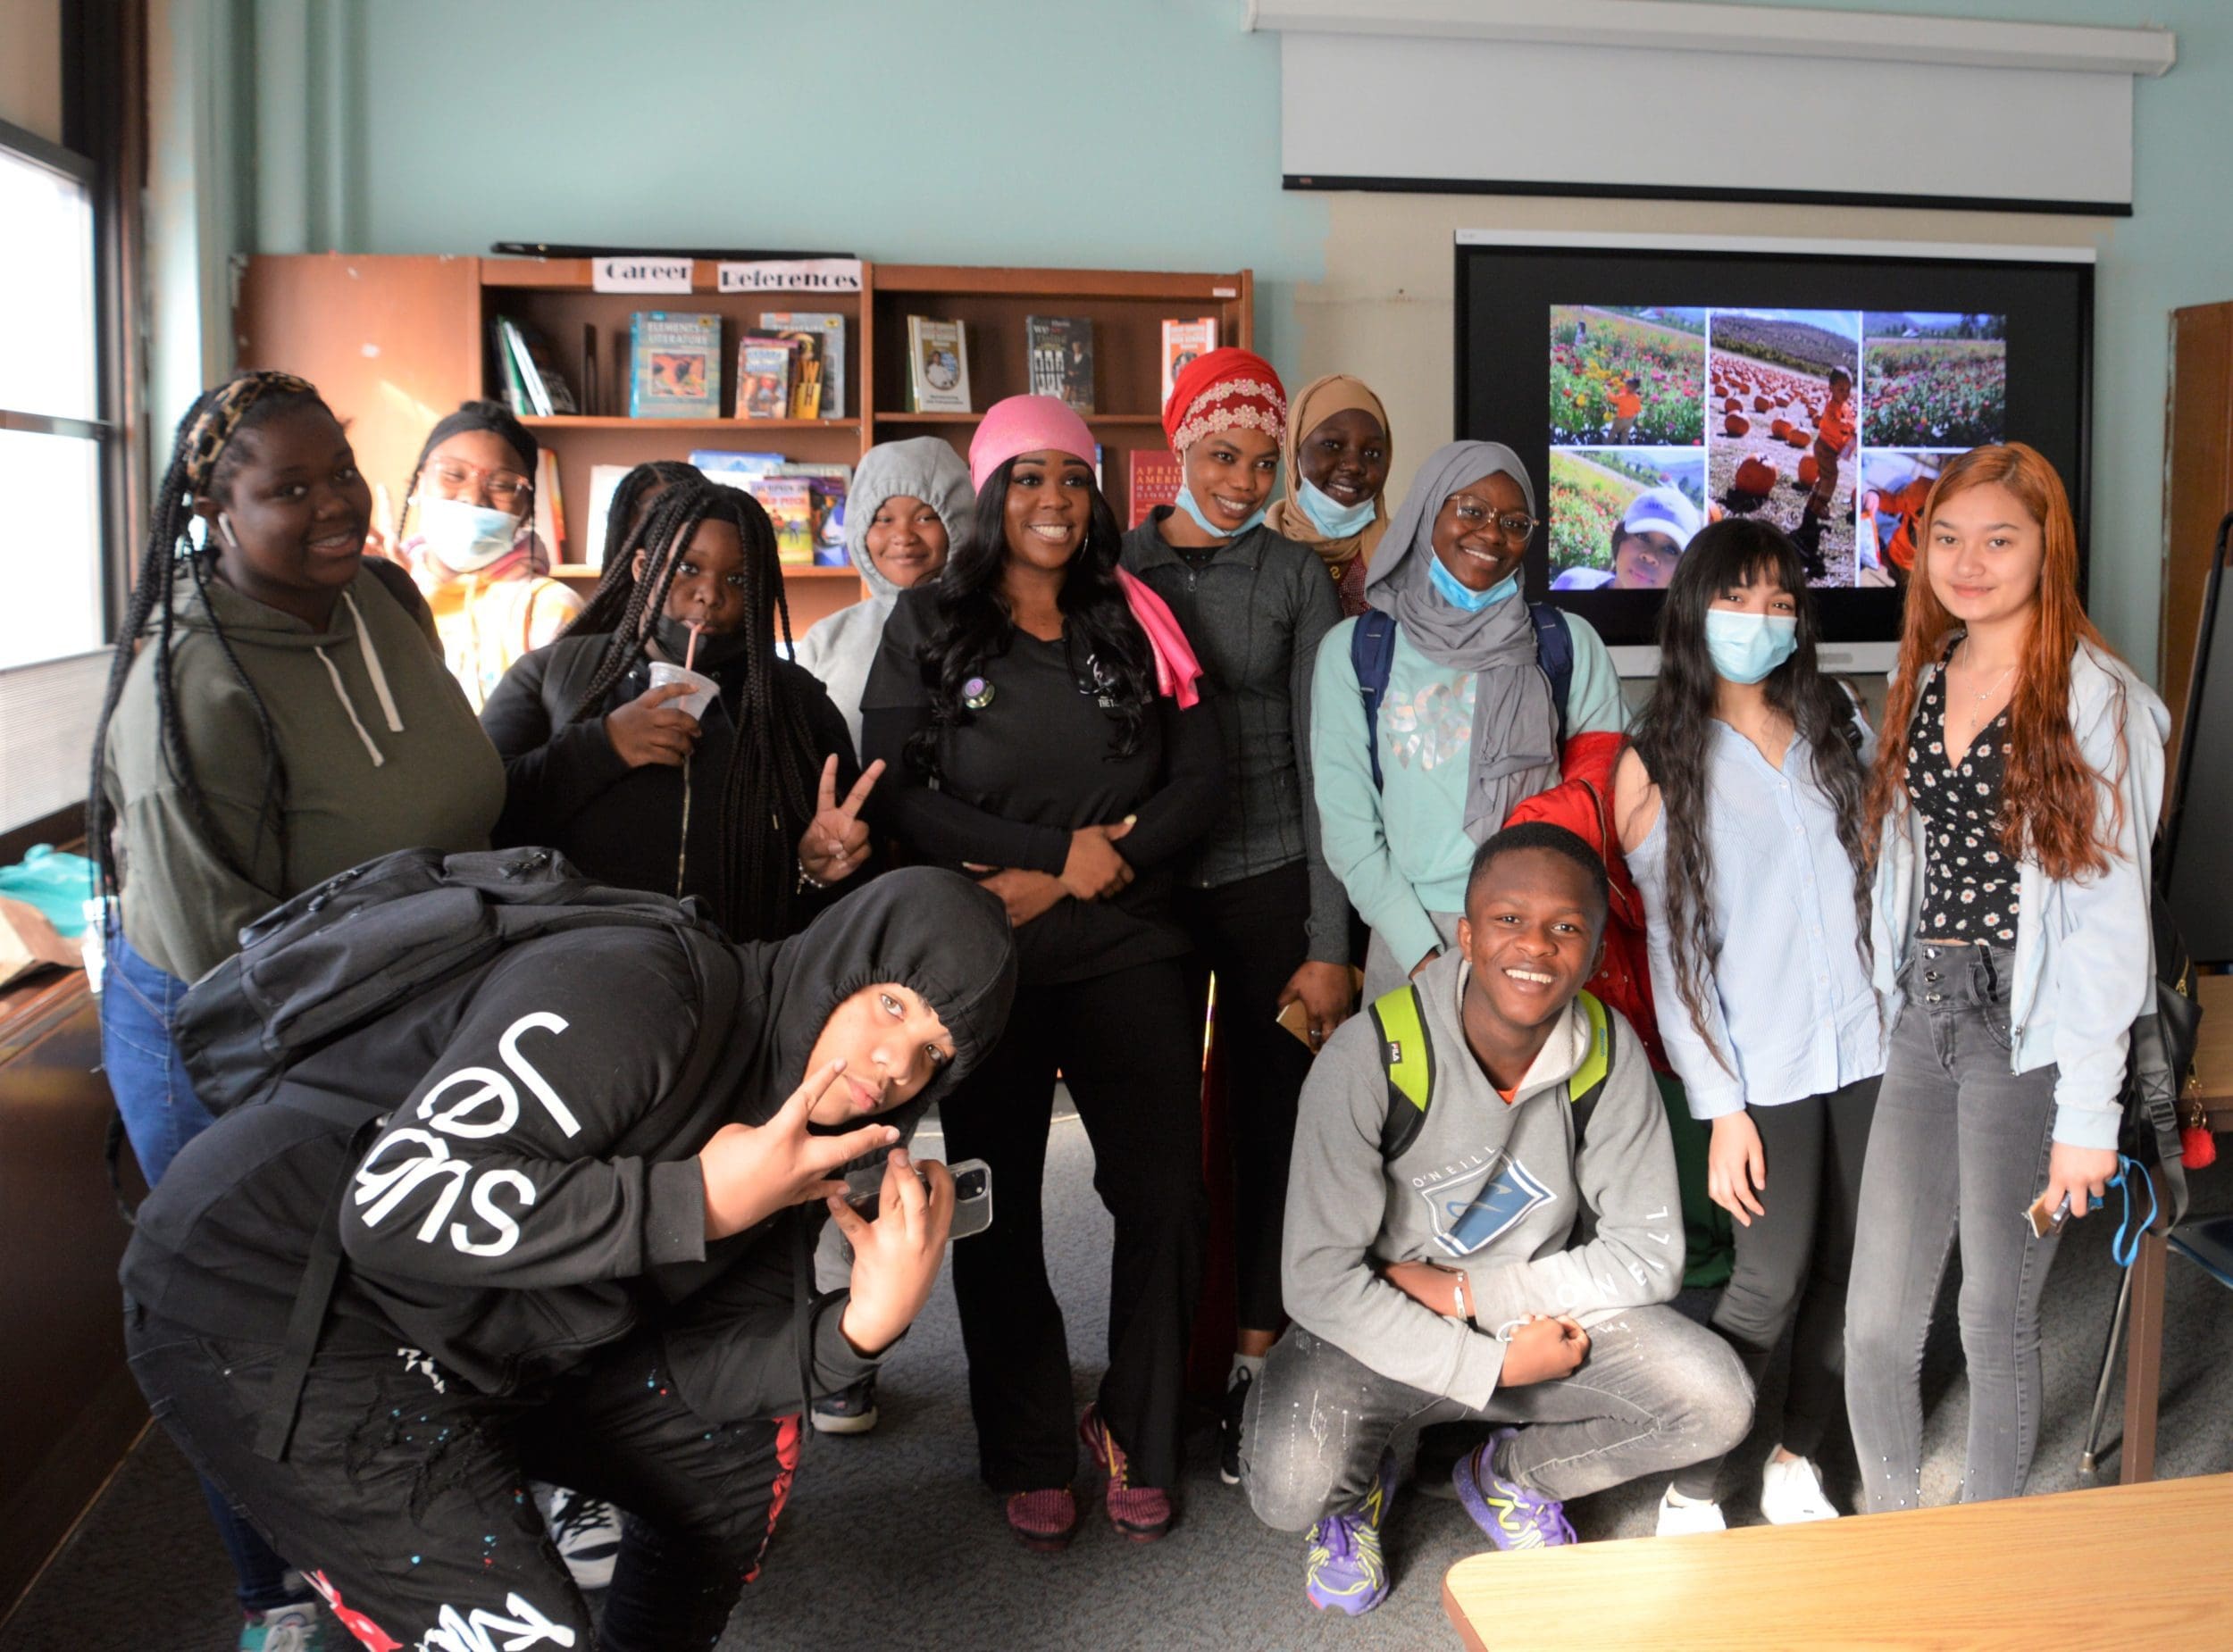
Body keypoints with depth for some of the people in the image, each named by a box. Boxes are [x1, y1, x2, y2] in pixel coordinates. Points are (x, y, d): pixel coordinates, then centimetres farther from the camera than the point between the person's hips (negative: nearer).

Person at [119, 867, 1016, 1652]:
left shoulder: (790, 1127, 4)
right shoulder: (642, 990, -24)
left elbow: (703, 1362, 2)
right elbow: (399, 1205, -33)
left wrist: (859, 1327, -17)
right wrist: (701, 1201, -27)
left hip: (471, 1348, 9)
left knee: (745, 1443, 13)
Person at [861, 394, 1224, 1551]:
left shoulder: (1134, 623, 8)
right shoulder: (928, 627, 3)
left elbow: (1201, 779, 2)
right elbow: (897, 794, -7)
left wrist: (1073, 876, -11)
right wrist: (1073, 844, -14)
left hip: (1128, 949, 1)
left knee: (1162, 1194, 0)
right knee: (999, 1207, 7)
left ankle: (1136, 1436, 20)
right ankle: (1027, 1456, 24)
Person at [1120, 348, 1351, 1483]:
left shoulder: (1296, 579, 3)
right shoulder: (1116, 568, 5)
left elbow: (1322, 761, 1)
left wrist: (1330, 943, -4)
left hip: (1272, 880, 0)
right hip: (1149, 883, 1)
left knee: (1271, 1121, 3)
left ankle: (1256, 1367, 15)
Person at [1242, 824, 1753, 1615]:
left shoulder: (1609, 1052, -12)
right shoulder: (1371, 1057, -23)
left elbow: (1648, 1254, -8)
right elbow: (1320, 1279, -20)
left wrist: (1468, 1292, -16)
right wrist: (1493, 1366, -21)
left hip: (1541, 1313, 4)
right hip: (1382, 1332, -3)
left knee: (1716, 1404, -19)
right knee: (1290, 1489, -30)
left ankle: (1510, 1474, 11)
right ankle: (1358, 1487, 12)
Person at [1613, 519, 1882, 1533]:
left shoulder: (1839, 726, 10)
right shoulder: (1657, 765, -1)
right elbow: (1675, 954, -3)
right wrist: (1722, 1110, -8)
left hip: (1866, 1046, 4)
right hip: (1762, 1068, -4)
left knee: (1854, 1267, 7)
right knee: (1772, 1281, -6)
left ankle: (1796, 1464, 26)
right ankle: (1690, 1495, 10)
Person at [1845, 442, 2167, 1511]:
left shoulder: (2098, 702, -9)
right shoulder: (1926, 680, 10)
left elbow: (2111, 915, -12)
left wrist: (2089, 1112, -13)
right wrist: (1892, 1007, 8)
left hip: (2029, 1039, -5)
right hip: (1922, 1021, 5)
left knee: (1997, 1321, 7)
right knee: (1876, 1322, 6)